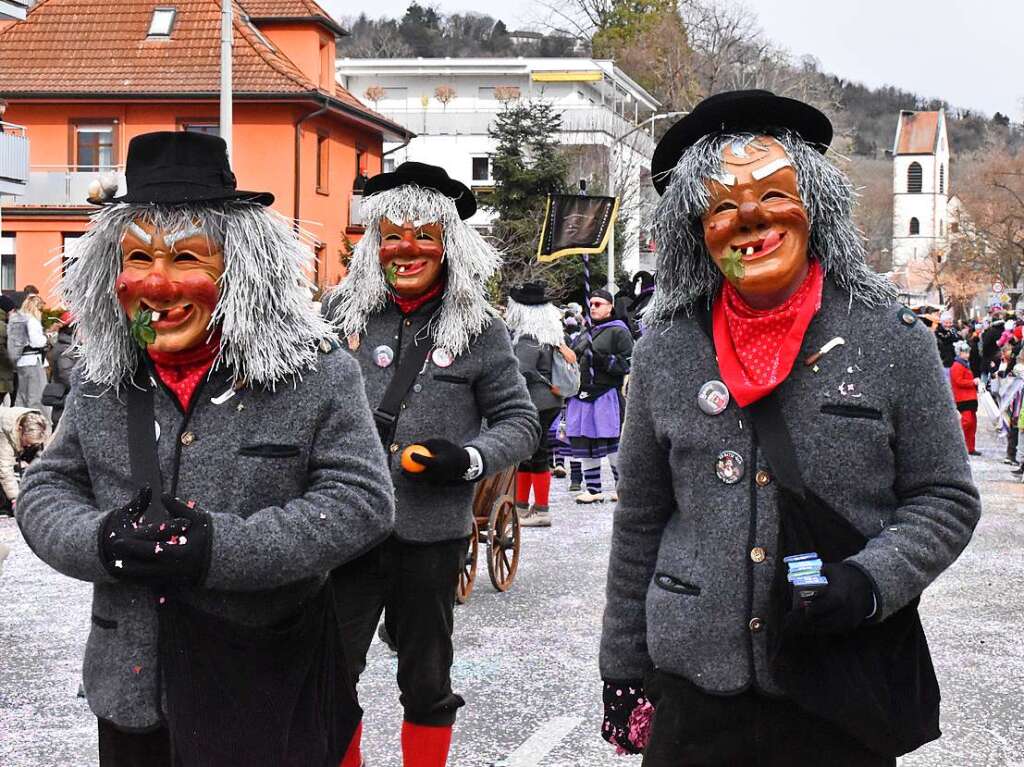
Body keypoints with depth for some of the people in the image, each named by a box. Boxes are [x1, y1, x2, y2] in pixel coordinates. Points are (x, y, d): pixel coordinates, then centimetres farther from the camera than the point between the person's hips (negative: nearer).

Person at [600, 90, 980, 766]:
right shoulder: (666, 350, 3)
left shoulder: (892, 340, -3)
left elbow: (946, 500, 1)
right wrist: (623, 672, 10)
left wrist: (867, 582, -16)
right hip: (693, 688, 2)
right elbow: (640, 524, 9)